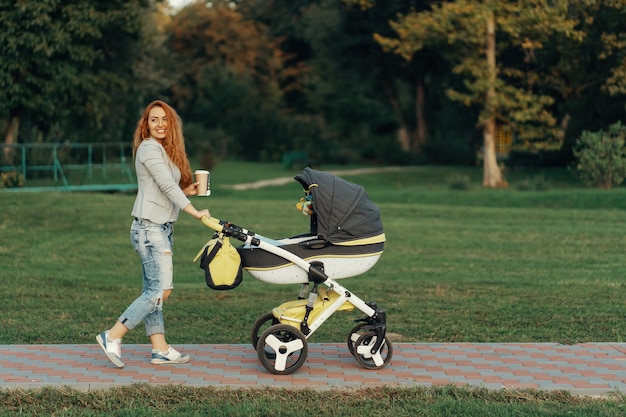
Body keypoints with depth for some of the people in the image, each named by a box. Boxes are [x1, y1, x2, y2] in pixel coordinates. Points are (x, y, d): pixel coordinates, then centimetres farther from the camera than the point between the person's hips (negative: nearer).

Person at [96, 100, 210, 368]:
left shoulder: (166, 150, 19)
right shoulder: (149, 148, -12)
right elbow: (166, 185, -18)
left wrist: (186, 191, 4)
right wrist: (195, 212, -19)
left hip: (161, 229, 10)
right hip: (150, 228, -10)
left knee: (153, 290, 9)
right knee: (161, 290, -13)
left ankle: (160, 349, 11)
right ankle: (112, 337, -9)